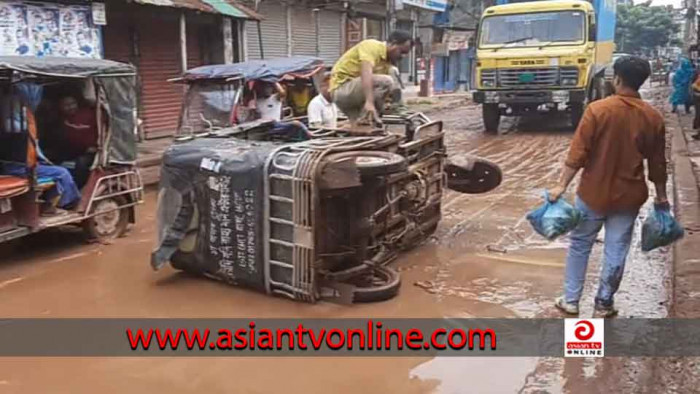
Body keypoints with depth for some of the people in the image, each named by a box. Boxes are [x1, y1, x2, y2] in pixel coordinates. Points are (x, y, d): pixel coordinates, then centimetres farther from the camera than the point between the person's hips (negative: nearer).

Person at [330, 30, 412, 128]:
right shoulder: (372, 46, -15)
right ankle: (365, 121, -22)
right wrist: (369, 102, -45)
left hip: (353, 94, 9)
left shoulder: (387, 62, 12)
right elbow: (366, 73, -32)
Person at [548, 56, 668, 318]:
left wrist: (561, 186, -10)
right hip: (628, 196, 2)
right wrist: (661, 196, 15)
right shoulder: (654, 118, -3)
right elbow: (657, 163, 3)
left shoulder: (597, 110, -13)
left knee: (579, 245, 13)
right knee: (616, 251, 12)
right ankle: (604, 303, 22)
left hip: (593, 193, -2)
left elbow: (578, 153, -15)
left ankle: (570, 300, 19)